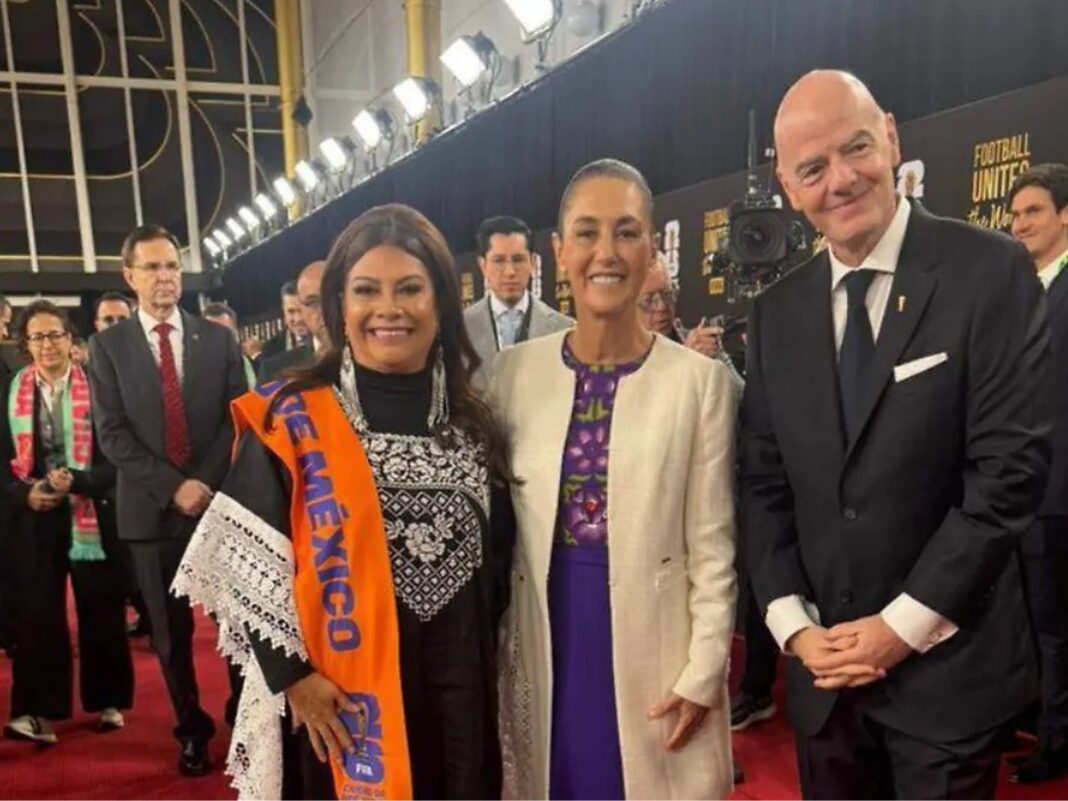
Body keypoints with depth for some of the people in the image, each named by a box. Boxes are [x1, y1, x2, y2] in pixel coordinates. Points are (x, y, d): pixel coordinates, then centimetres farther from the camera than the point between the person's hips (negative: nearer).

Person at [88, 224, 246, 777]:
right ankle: (191, 728, 28)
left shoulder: (218, 339, 6)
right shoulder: (108, 346, 3)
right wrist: (173, 486, -12)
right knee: (170, 631, 10)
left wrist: (206, 482, -10)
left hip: (221, 501, 0)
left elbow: (237, 418, 2)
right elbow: (112, 434, -3)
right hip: (152, 507, 0)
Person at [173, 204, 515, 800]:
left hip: (459, 688, 4)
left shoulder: (473, 420, 5)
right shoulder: (291, 419, -6)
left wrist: (486, 660, 9)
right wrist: (293, 674, -12)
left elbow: (498, 554, 11)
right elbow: (246, 557, -7)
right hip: (340, 696, -3)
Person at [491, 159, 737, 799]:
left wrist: (704, 670, -6)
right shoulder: (515, 372, -1)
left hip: (653, 646, -2)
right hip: (548, 646, 2)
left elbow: (713, 548, -5)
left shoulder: (700, 379, -9)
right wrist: (496, 655, 6)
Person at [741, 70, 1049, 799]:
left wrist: (903, 626, -13)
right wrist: (794, 624, -5)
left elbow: (1011, 466, -13)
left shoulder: (991, 272, -9)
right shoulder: (777, 311, 4)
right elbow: (764, 484, 5)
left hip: (947, 666, -4)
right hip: (824, 669, 4)